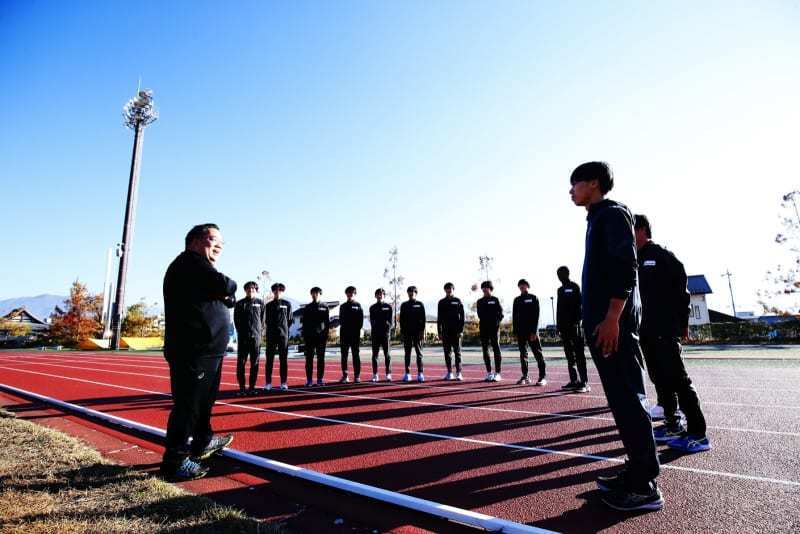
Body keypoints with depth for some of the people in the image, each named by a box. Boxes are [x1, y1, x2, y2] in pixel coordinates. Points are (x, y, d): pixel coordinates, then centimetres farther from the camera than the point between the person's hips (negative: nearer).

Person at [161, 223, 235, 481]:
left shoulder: (199, 267, 22)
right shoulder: (189, 262, -10)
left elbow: (228, 299, 17)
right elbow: (225, 286, -21)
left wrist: (226, 294, -5)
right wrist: (229, 285, 0)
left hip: (207, 350, 11)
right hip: (192, 351, -11)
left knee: (204, 401, 22)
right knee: (188, 404, -4)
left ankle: (202, 442, 38)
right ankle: (175, 461, 7)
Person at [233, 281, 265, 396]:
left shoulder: (260, 303, 9)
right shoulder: (240, 304, 7)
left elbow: (262, 319, 10)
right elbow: (236, 320, 8)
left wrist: (259, 330, 2)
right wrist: (240, 331, 2)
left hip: (256, 337, 1)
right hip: (243, 337, 0)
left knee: (255, 363, 3)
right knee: (241, 363, -1)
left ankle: (252, 387, 9)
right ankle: (241, 387, 5)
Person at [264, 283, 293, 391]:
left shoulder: (287, 304, 6)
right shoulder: (269, 305, 10)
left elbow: (290, 320, 9)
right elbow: (267, 320, 13)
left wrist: (284, 329, 7)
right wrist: (271, 329, 8)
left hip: (283, 334, -1)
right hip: (271, 335, 1)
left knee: (283, 359, 1)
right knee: (269, 359, 1)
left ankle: (284, 383, 5)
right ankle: (268, 382, 5)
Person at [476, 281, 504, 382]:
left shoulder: (495, 300, 6)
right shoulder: (480, 301, 13)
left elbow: (500, 312, 1)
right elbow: (480, 314, 7)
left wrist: (497, 321, -13)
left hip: (494, 327, -3)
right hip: (483, 328, 3)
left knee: (496, 349, -4)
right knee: (485, 350, 5)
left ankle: (497, 373, -1)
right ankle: (489, 373, 14)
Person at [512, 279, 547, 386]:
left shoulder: (533, 298, 2)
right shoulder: (517, 300, 13)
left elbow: (536, 316, -5)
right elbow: (514, 316, 12)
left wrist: (534, 331, -12)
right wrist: (515, 332, 4)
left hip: (532, 331, -4)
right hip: (521, 332, 4)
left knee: (538, 354, -3)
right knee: (523, 354, 6)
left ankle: (543, 376, 0)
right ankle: (525, 376, 12)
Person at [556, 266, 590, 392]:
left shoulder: (574, 287, -3)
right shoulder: (560, 290, 18)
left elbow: (579, 305, -11)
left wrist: (577, 321, -19)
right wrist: (558, 325, 13)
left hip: (574, 325, -7)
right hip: (564, 326, 7)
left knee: (579, 354, -7)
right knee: (569, 355, 9)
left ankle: (584, 382, -6)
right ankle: (574, 380, 14)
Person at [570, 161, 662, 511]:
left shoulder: (612, 213, -5)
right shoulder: (598, 219, 22)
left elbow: (626, 267, -16)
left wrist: (612, 318, -22)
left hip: (613, 322, -10)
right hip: (601, 322, 10)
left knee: (628, 400, -6)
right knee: (621, 400, 12)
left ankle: (645, 487, 3)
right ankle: (636, 471, 21)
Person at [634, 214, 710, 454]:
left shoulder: (662, 255, -5)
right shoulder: (635, 260, 16)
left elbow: (681, 290, -8)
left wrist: (682, 323, -8)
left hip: (665, 329, -8)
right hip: (646, 330, 8)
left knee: (677, 379, -8)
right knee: (660, 379, 12)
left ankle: (697, 434, -1)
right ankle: (673, 425, 22)